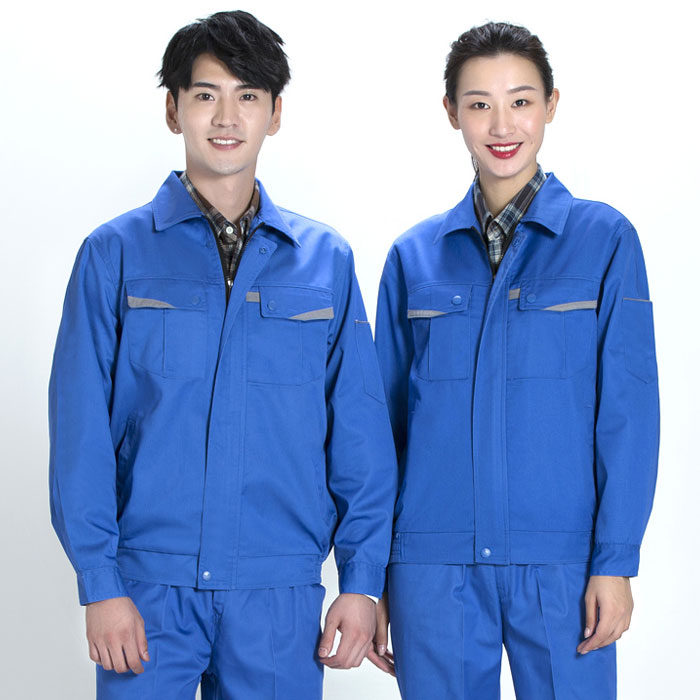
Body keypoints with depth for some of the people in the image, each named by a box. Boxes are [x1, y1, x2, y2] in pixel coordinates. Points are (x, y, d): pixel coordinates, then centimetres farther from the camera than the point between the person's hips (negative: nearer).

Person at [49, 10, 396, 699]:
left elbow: (360, 430, 7)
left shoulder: (325, 260, 8)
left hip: (280, 591, 2)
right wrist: (99, 583, -7)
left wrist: (362, 579, 2)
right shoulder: (115, 253, 2)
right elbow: (81, 428, -1)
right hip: (150, 586, -1)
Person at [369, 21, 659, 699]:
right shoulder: (414, 256, 8)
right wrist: (371, 577, 7)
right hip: (433, 564, 2)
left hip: (561, 563, -2)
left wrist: (615, 560, -9)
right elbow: (386, 421, 10)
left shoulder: (605, 238, 1)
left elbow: (628, 409, -2)